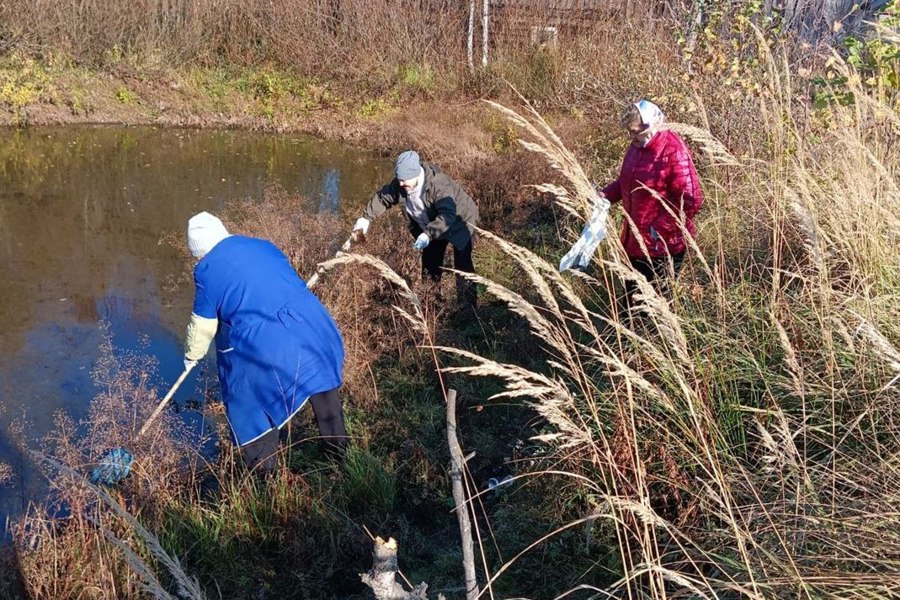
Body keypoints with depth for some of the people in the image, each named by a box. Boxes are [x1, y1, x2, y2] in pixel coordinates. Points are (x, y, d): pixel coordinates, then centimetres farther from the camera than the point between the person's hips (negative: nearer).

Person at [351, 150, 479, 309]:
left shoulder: (439, 184, -40)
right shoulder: (399, 185, -19)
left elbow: (447, 215, -48)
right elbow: (382, 197, -2)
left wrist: (428, 234, -59)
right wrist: (366, 218, -12)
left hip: (459, 221, -7)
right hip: (431, 226, 7)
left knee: (462, 265, -16)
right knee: (429, 265, 15)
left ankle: (467, 308, -10)